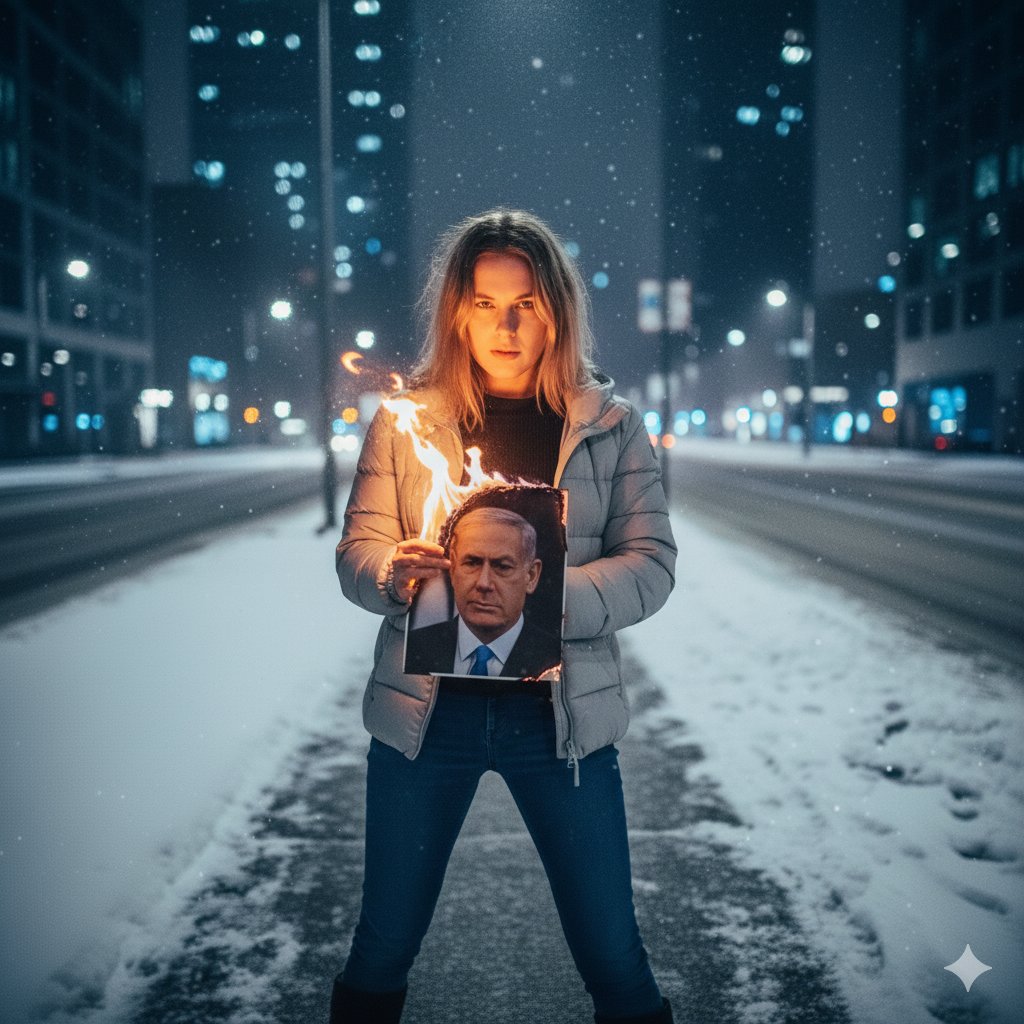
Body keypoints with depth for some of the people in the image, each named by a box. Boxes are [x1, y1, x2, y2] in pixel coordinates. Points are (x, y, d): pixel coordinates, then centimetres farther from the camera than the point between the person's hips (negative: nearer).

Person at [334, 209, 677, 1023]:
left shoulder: (610, 425, 3)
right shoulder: (407, 420, 3)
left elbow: (651, 563, -4)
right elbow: (356, 552, 2)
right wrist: (395, 573, -22)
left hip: (560, 712, 0)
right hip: (425, 711, 1)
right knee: (382, 951, 13)